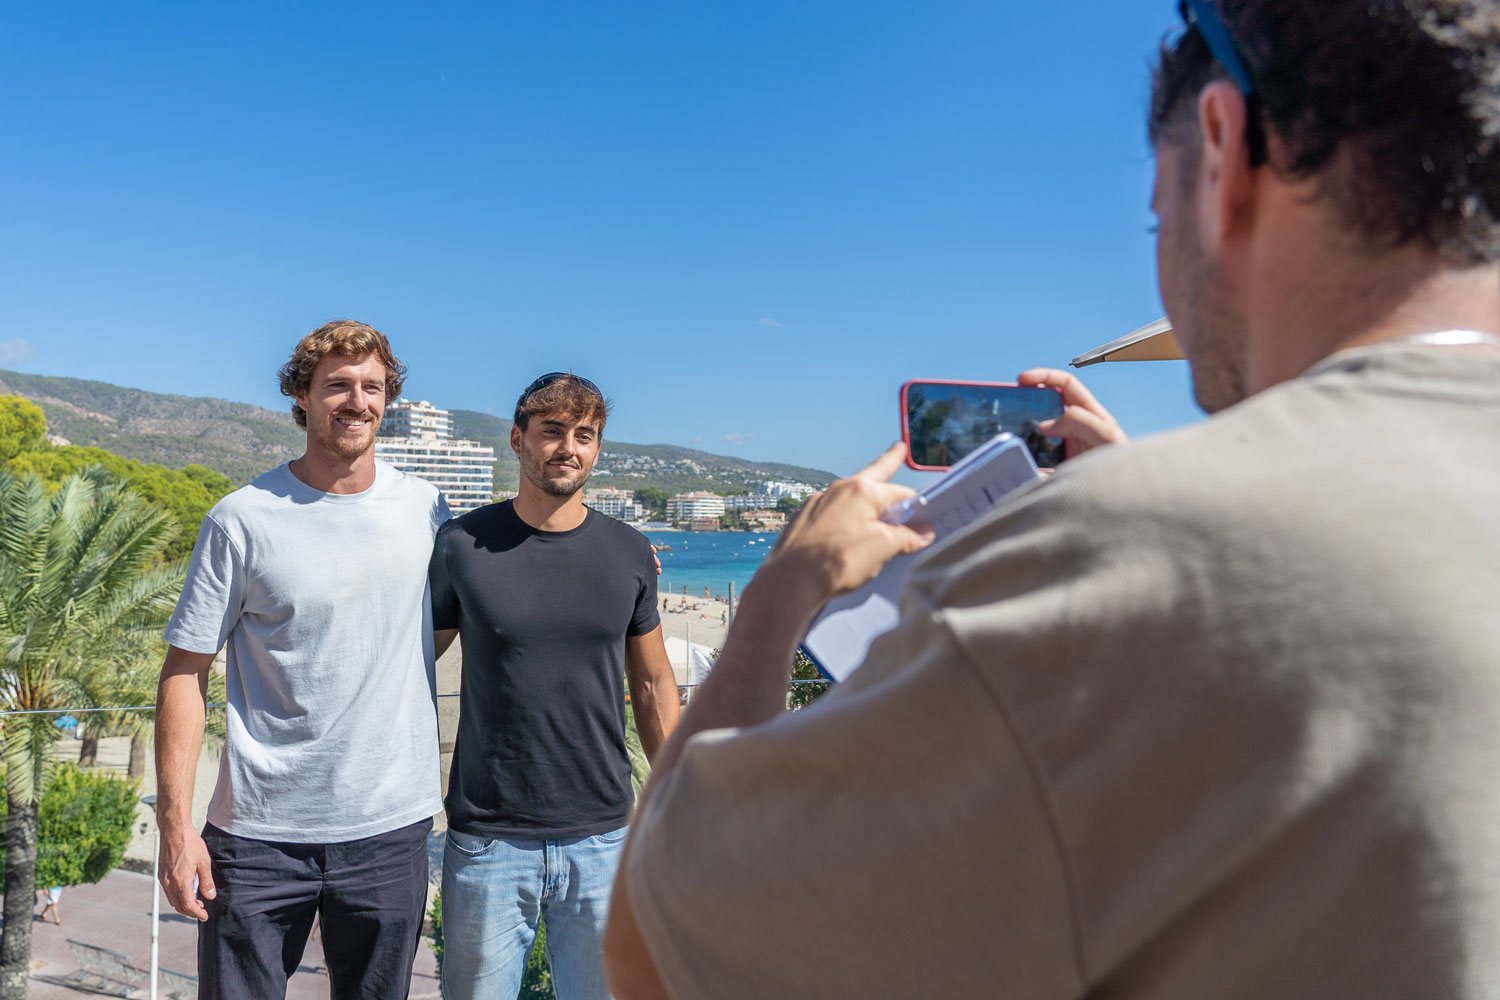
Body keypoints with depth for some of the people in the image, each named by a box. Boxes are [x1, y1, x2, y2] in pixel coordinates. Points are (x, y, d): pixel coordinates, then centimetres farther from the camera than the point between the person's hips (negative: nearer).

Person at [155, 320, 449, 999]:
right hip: (260, 832, -2)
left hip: (392, 826, 3)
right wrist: (175, 823, -8)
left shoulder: (425, 510, 1)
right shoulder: (241, 520, -7)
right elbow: (185, 671, -4)